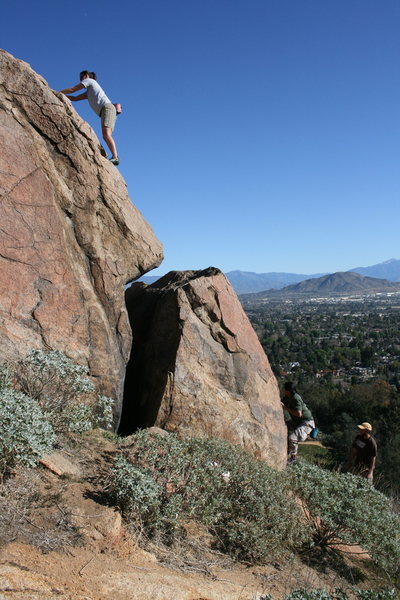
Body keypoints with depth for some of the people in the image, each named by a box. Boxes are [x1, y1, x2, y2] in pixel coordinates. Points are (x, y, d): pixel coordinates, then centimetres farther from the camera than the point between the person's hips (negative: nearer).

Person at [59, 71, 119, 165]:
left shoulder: (89, 80, 13)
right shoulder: (89, 93, 36)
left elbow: (72, 90, 12)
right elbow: (75, 98, 35)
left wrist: (58, 93, 19)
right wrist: (60, 95, 30)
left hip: (107, 108, -9)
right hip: (105, 110, 9)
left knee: (106, 134, -26)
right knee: (106, 136, -6)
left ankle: (115, 157, -40)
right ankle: (114, 157, -20)